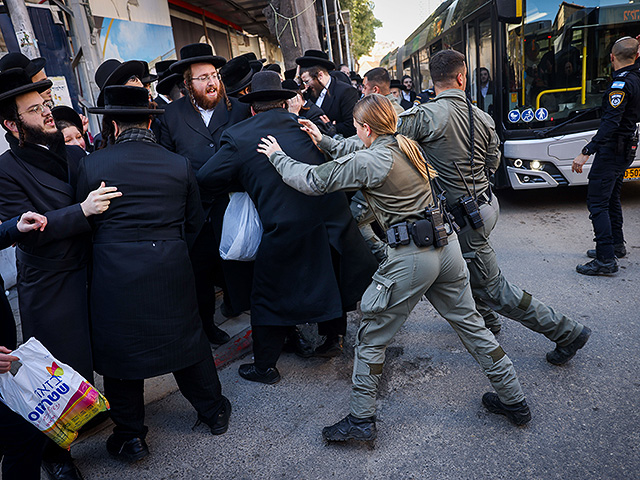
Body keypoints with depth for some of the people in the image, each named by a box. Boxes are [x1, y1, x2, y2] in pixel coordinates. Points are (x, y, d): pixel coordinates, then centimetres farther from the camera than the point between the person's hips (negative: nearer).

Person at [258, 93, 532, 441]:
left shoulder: (367, 162, -13)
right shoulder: (406, 145, 10)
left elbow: (312, 181, -7)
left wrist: (277, 157, 8)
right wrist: (324, 141, 27)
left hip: (411, 258, -8)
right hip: (447, 244, 8)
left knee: (371, 337, 8)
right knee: (470, 324, 20)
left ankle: (361, 419, 19)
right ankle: (513, 401, 33)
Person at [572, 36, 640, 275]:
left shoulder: (621, 84, -20)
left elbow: (610, 124, -29)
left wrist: (586, 152, -33)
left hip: (612, 150, -10)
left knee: (597, 202, -10)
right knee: (611, 197, 22)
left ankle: (606, 260, -11)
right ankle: (616, 245, 34)